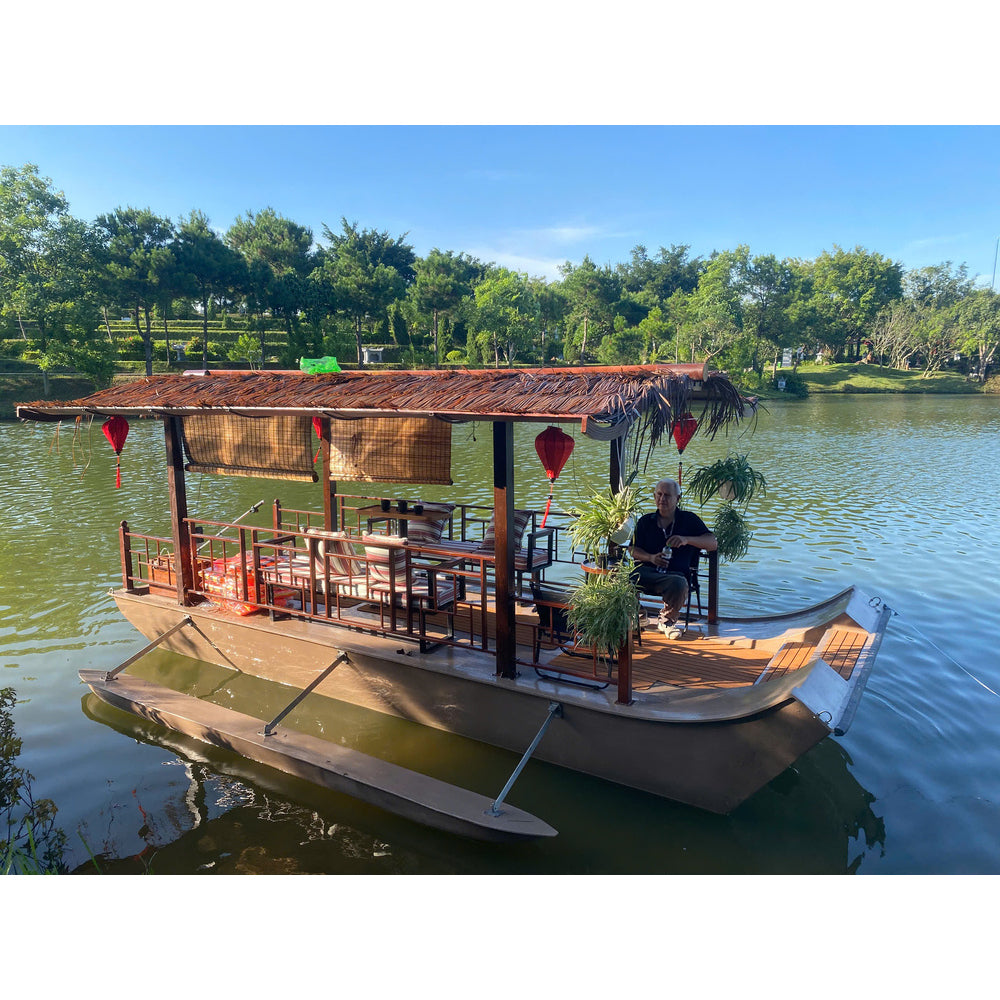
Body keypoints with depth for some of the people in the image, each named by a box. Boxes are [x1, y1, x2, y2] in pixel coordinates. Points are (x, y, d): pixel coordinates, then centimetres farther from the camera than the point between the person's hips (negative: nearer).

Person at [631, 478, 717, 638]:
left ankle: (667, 620, -6)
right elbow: (634, 550, 14)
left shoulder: (689, 520, 11)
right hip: (645, 570, 1)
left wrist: (686, 539, -16)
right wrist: (651, 557, -8)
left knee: (679, 583, -39)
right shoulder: (645, 521, 18)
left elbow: (713, 543, 1)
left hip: (674, 573, -1)